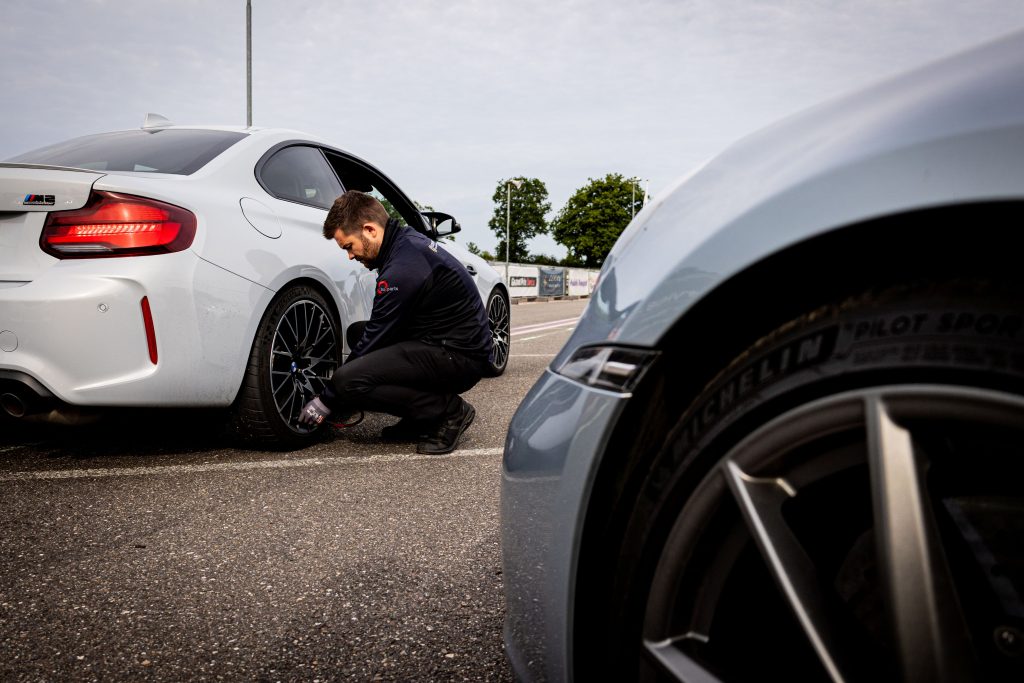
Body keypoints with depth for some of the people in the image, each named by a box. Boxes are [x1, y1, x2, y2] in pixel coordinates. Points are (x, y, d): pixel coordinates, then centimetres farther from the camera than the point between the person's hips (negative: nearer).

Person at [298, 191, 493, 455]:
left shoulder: (403, 267, -21)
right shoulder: (406, 241, 10)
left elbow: (377, 336, -15)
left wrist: (326, 402, -4)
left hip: (459, 357, -10)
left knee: (348, 381, -20)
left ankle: (448, 411, -6)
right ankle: (421, 420, 12)